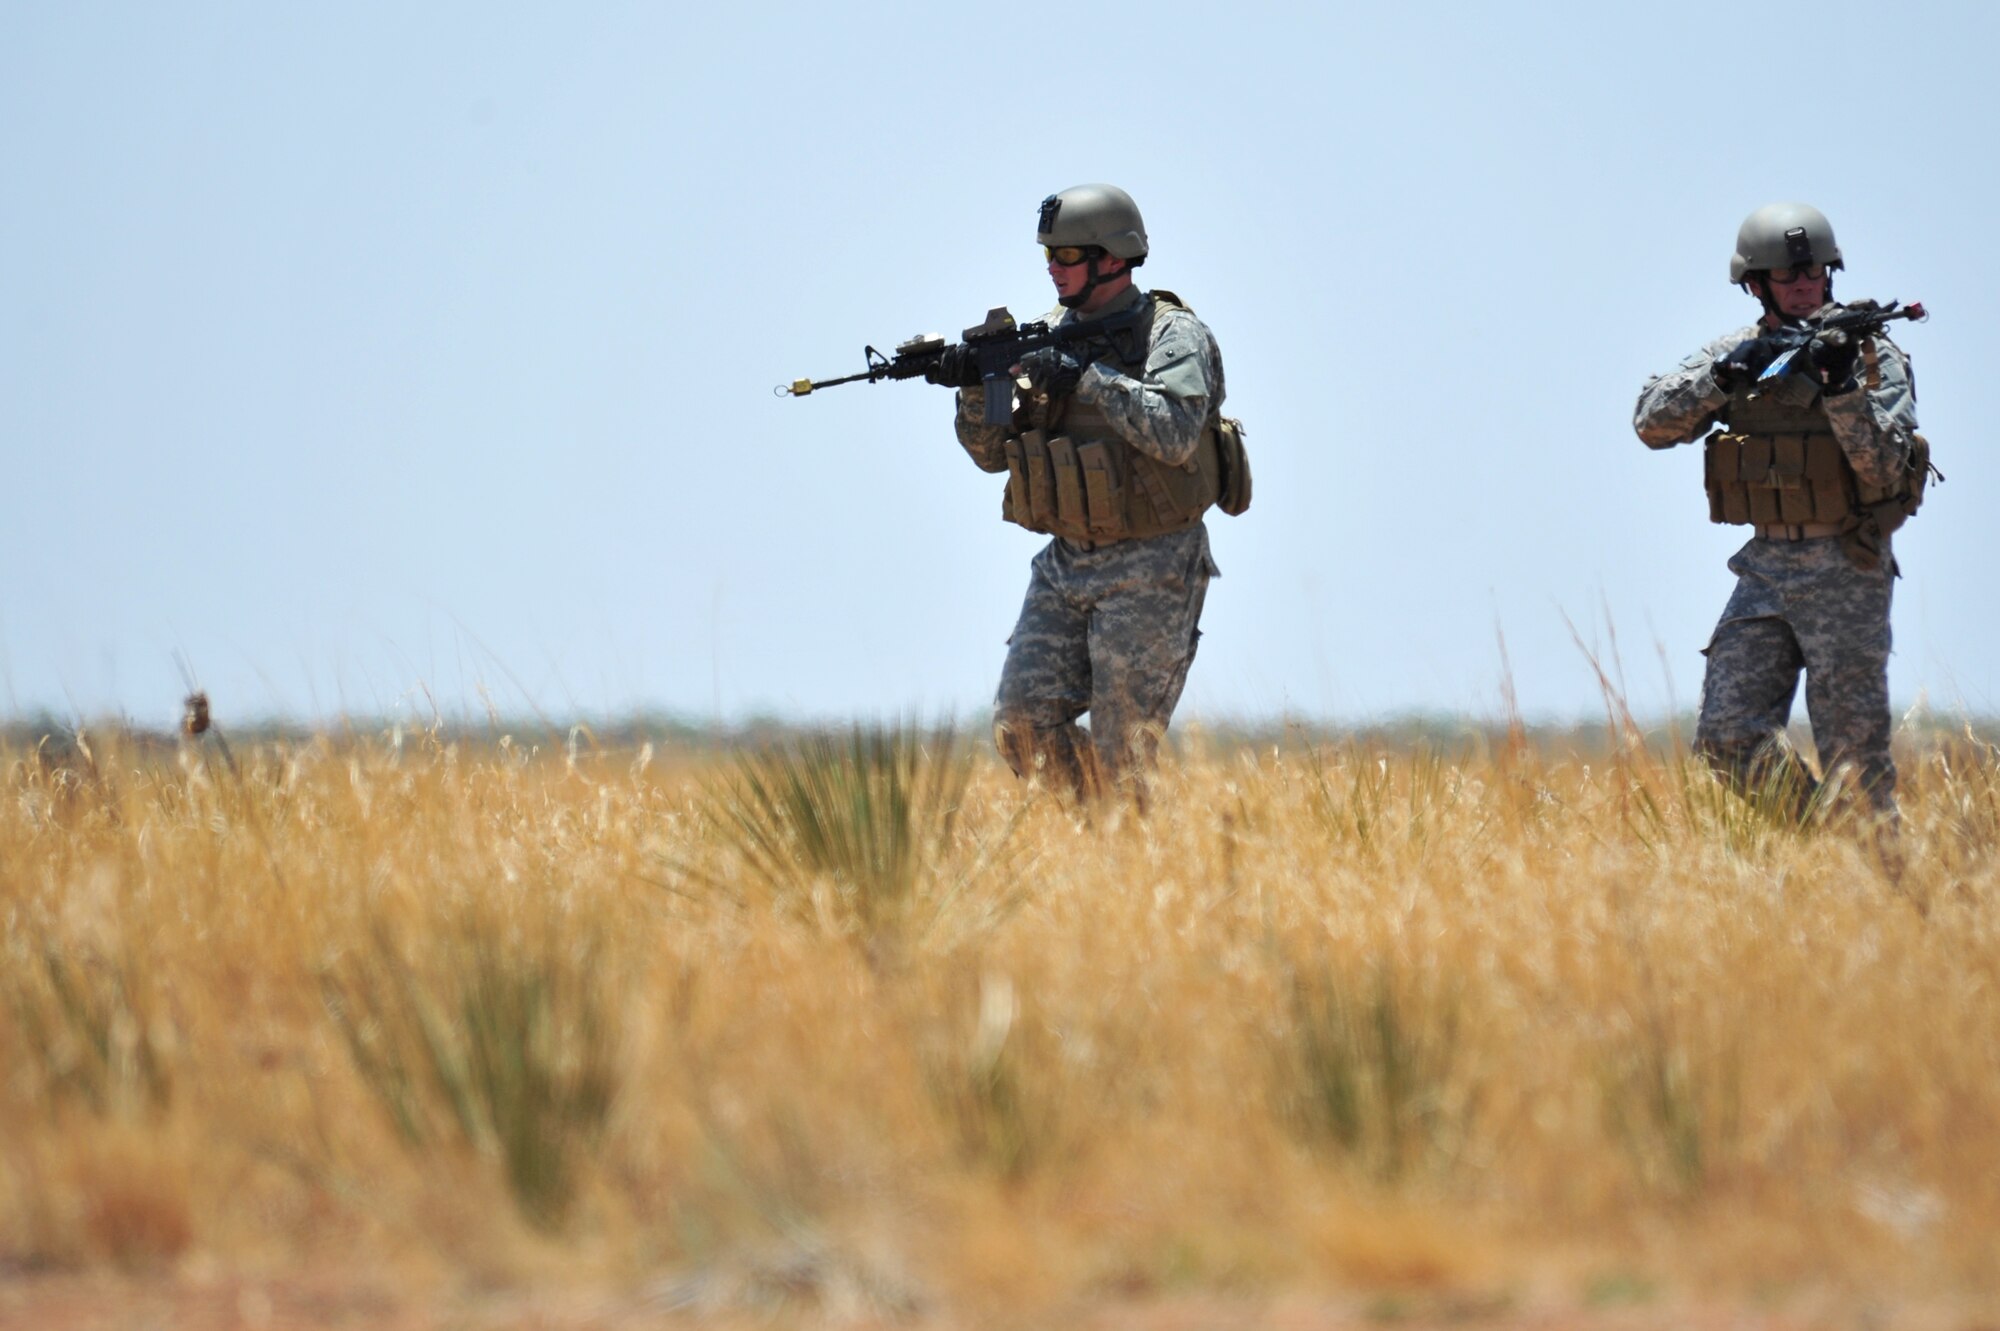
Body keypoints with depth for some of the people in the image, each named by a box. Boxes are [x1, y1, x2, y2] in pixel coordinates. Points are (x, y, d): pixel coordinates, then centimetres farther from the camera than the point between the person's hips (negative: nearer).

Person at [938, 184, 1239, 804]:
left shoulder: (1173, 335, -9)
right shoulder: (1054, 337, 9)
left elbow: (1174, 434, -26)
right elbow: (994, 452, 9)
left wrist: (1088, 377, -25)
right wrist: (976, 386, -10)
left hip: (1148, 571, -6)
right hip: (1066, 564, 6)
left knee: (1122, 758, -6)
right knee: (1023, 724, -2)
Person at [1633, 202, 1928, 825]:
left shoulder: (1874, 357, -3)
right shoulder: (1735, 354, 8)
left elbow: (1884, 469, -13)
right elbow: (1654, 422, -5)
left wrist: (1842, 389, -27)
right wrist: (1727, 376, -18)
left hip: (1844, 571, -4)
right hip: (1765, 566, 4)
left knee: (1853, 751, -5)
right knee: (1728, 739, -3)